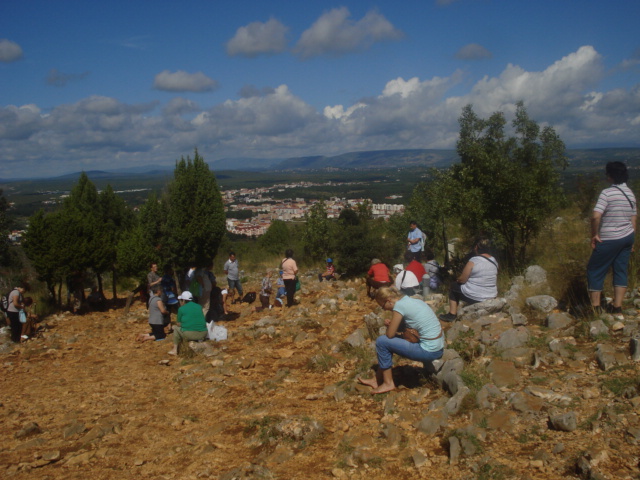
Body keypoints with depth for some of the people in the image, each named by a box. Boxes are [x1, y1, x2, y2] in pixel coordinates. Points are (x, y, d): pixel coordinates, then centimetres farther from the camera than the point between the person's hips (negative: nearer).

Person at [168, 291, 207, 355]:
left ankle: (175, 350, 22)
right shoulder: (199, 307, 14)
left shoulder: (181, 309, 2)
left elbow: (179, 324, 11)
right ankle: (197, 341, 20)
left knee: (176, 328, 23)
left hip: (189, 334, -4)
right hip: (203, 334, 4)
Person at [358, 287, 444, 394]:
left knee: (381, 341, -4)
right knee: (388, 340, 18)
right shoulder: (409, 300, 11)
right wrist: (391, 324, 5)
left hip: (429, 351, -10)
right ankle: (377, 380, 26)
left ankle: (388, 383, 8)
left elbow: (390, 334, -11)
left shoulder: (399, 305, -15)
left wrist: (389, 326, 9)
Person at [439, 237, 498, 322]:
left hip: (474, 298, -6)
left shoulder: (473, 261, -19)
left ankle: (452, 314, 18)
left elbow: (462, 280, -13)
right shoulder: (494, 261, 1)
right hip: (492, 296, 7)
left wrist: (458, 279, 10)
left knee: (454, 287, 18)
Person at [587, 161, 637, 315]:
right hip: (627, 237, 7)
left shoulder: (607, 193, -17)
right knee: (621, 270, 13)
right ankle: (617, 307, 15)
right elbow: (633, 220, 11)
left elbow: (596, 216, -26)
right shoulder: (630, 194, 7)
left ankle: (595, 306, 9)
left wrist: (594, 235, -13)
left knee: (595, 270, 6)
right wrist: (631, 241, 18)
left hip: (610, 239, -7)